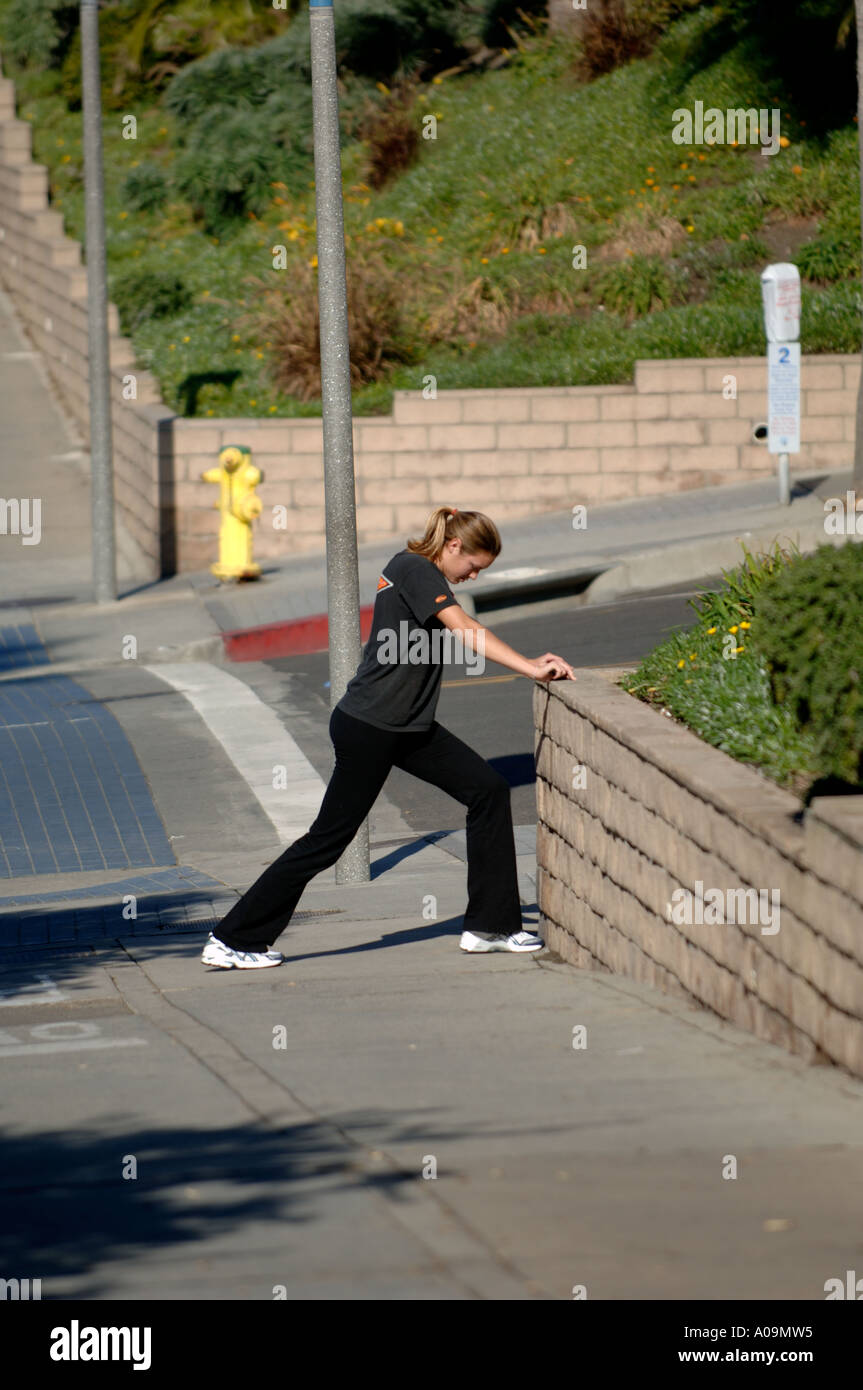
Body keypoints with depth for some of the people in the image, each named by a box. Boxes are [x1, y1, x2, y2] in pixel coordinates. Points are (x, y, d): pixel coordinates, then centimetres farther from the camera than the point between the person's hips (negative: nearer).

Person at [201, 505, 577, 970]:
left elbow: (460, 635, 14)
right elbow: (464, 630, -23)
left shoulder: (417, 571, 14)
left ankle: (489, 926, 7)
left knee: (488, 789, 2)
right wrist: (531, 668, -26)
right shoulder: (414, 569, -14)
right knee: (330, 836, -5)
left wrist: (528, 662, 3)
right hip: (368, 727, -10)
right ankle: (232, 941, 3)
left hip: (408, 728, 10)